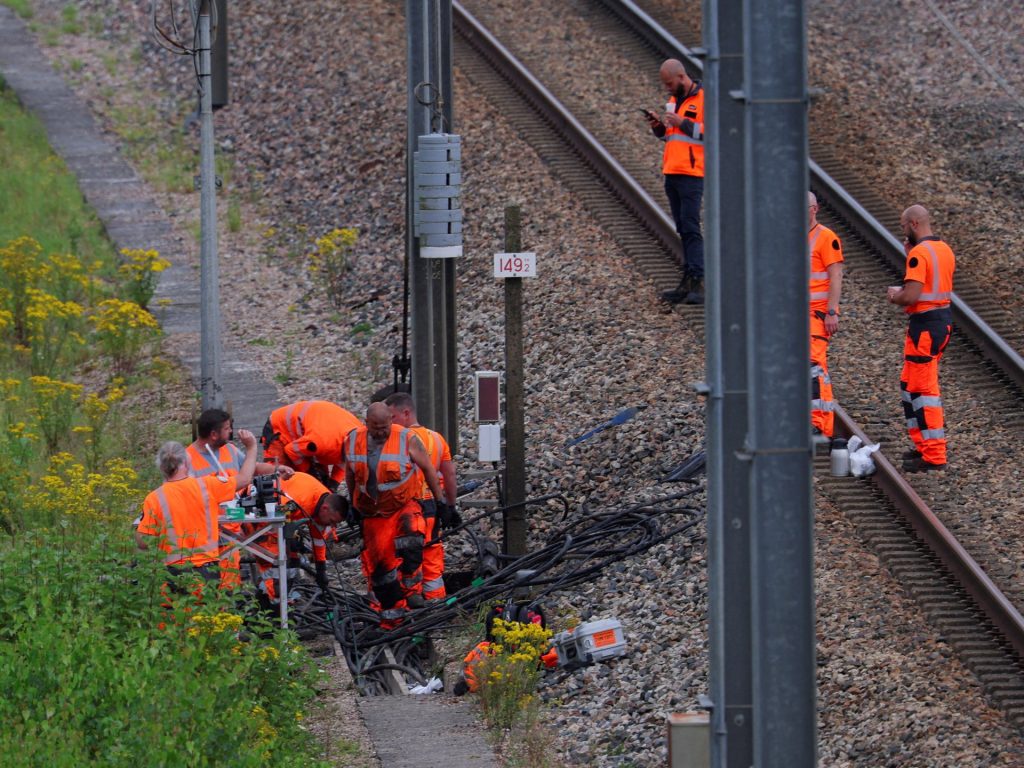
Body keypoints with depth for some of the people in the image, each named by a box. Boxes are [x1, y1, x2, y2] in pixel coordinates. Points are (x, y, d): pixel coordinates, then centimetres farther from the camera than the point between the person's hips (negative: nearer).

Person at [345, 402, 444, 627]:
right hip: (374, 514, 3)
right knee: (380, 565, 4)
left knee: (409, 539, -34)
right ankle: (391, 615, 15)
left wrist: (440, 500, 4)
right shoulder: (353, 441, -2)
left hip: (405, 507, -3)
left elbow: (428, 469, 0)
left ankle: (410, 587, -20)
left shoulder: (407, 440, -11)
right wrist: (353, 505, 22)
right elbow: (350, 473, 15)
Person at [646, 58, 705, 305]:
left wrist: (682, 123, -17)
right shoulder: (674, 100, 18)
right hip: (672, 173, 9)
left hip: (691, 174, -8)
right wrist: (658, 126, 6)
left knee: (690, 228, -14)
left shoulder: (704, 99, -8)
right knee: (683, 230, 8)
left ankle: (698, 283, -17)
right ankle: (688, 283, 9)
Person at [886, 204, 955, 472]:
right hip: (944, 318, 10)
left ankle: (934, 457, -5)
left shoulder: (919, 253, -18)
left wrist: (894, 297, -2)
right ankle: (924, 445, 23)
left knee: (924, 390, -5)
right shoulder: (945, 250, 11)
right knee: (910, 384, 19)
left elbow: (911, 296, -24)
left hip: (925, 325, -10)